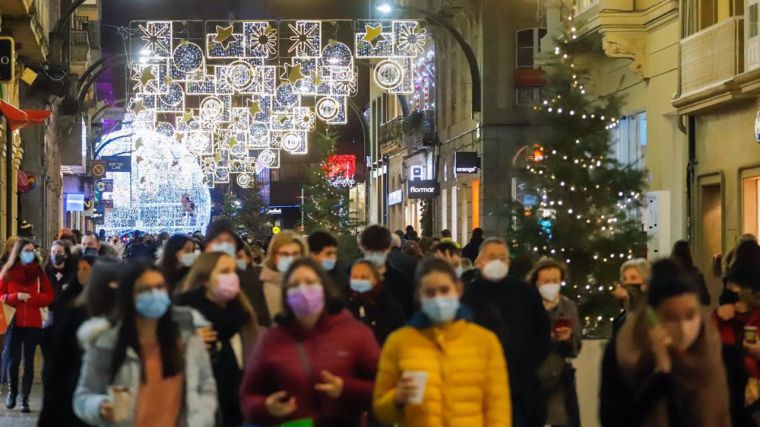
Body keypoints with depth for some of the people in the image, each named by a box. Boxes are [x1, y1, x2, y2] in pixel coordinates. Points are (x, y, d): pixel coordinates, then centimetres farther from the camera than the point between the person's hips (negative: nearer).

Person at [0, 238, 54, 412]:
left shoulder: (39, 272, 5)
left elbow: (49, 296, 1)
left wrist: (30, 297, -13)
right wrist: (16, 296, -15)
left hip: (33, 323, 1)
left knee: (28, 361, -1)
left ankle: (25, 398, 4)